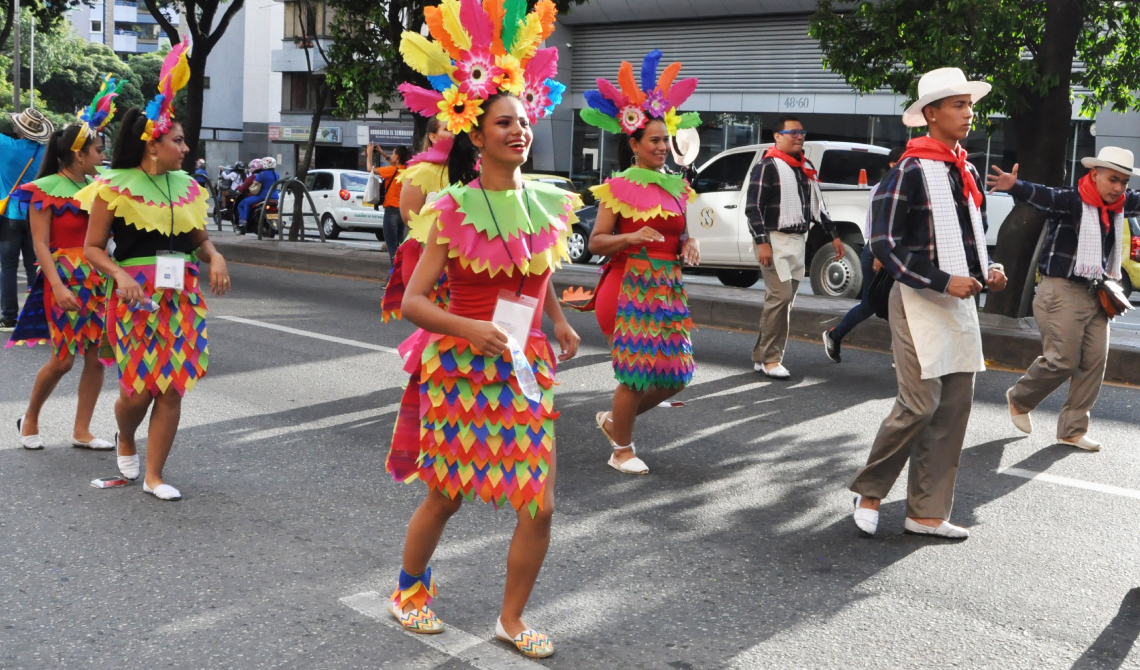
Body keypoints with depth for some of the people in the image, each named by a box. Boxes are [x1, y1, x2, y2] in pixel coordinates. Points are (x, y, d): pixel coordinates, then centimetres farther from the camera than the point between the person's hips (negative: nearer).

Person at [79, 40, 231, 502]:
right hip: (136, 294, -4)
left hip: (182, 295, 4)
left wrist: (215, 258, -5)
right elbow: (93, 247, -2)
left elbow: (199, 238, 17)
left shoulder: (186, 186, 8)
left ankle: (154, 475, 12)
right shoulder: (114, 186, -6)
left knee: (173, 387, 0)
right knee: (139, 388, -3)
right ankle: (125, 441, 33)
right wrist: (120, 274, -20)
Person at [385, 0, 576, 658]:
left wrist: (559, 322, 14)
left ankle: (512, 618, 21)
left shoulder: (550, 204, 4)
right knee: (445, 497, 9)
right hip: (459, 367, -4)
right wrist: (470, 329, -27)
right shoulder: (455, 211, -9)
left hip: (525, 370, 4)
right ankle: (410, 589, 38)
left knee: (539, 506, 0)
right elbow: (414, 300, -12)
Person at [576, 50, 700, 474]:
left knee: (673, 375, 5)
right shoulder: (620, 188, -5)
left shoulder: (676, 187, 12)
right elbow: (596, 242, -6)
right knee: (638, 370, -6)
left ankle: (613, 419, 29)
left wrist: (689, 246, -1)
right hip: (630, 287, -6)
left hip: (668, 288, 6)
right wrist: (632, 237, -22)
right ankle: (622, 450, 14)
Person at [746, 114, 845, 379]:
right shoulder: (767, 166, -7)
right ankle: (770, 359, -6)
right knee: (781, 297, -14)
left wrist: (833, 235, 17)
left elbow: (817, 205, 23)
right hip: (774, 240, -8)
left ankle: (761, 356, 16)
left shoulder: (806, 167, 17)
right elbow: (753, 207, -13)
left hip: (798, 240, 8)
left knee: (782, 299, 8)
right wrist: (762, 242, -21)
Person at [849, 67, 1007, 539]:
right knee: (920, 404, -10)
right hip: (920, 303, -8)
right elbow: (884, 244, -15)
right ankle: (869, 492, 12)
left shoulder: (966, 172, 14)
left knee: (954, 408, 6)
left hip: (959, 303, 8)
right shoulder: (910, 171, -10)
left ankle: (926, 513, 14)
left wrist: (987, 270, 4)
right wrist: (943, 281, -19)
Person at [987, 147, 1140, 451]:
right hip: (1062, 290, -8)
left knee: (1095, 361, 4)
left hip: (1096, 294, 8)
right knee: (1062, 360, -7)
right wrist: (1014, 186, -52)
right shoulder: (1071, 201, -14)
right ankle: (1019, 399, 20)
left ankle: (1073, 429, 13)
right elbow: (1041, 195, -31)